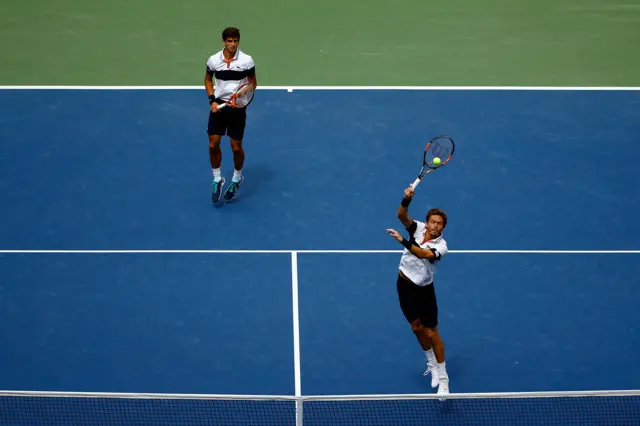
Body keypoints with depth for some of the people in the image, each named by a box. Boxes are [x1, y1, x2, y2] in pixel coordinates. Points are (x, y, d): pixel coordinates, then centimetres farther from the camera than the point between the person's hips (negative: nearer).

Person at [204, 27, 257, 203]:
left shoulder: (246, 61, -11)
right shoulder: (213, 60, -5)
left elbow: (253, 83, 0)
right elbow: (208, 80, 11)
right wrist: (212, 100, -1)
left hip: (237, 107, -2)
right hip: (218, 106, 2)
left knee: (236, 147, 5)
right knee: (213, 145, 1)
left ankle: (237, 179, 30)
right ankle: (217, 180, 21)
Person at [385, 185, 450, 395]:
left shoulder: (441, 245, -19)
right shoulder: (418, 228, -7)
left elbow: (423, 254, -36)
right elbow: (402, 216, -23)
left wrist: (402, 240, -43)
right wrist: (406, 200, -41)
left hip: (424, 289, -4)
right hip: (405, 283, 4)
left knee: (431, 333, -2)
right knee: (417, 327, 15)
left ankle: (442, 378, 9)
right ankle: (432, 365, 37)